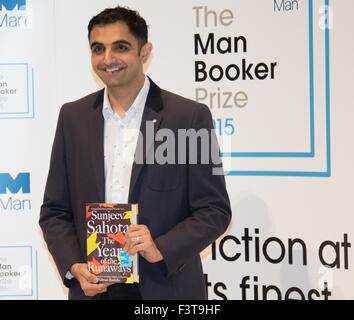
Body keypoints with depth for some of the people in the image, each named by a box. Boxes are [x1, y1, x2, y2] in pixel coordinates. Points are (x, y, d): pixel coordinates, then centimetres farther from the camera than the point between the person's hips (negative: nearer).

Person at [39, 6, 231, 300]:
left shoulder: (190, 117, -7)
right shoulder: (73, 116, 4)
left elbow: (215, 211, -6)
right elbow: (54, 212, 7)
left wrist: (161, 249, -19)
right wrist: (74, 268, -8)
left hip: (166, 288, -2)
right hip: (92, 289, 3)